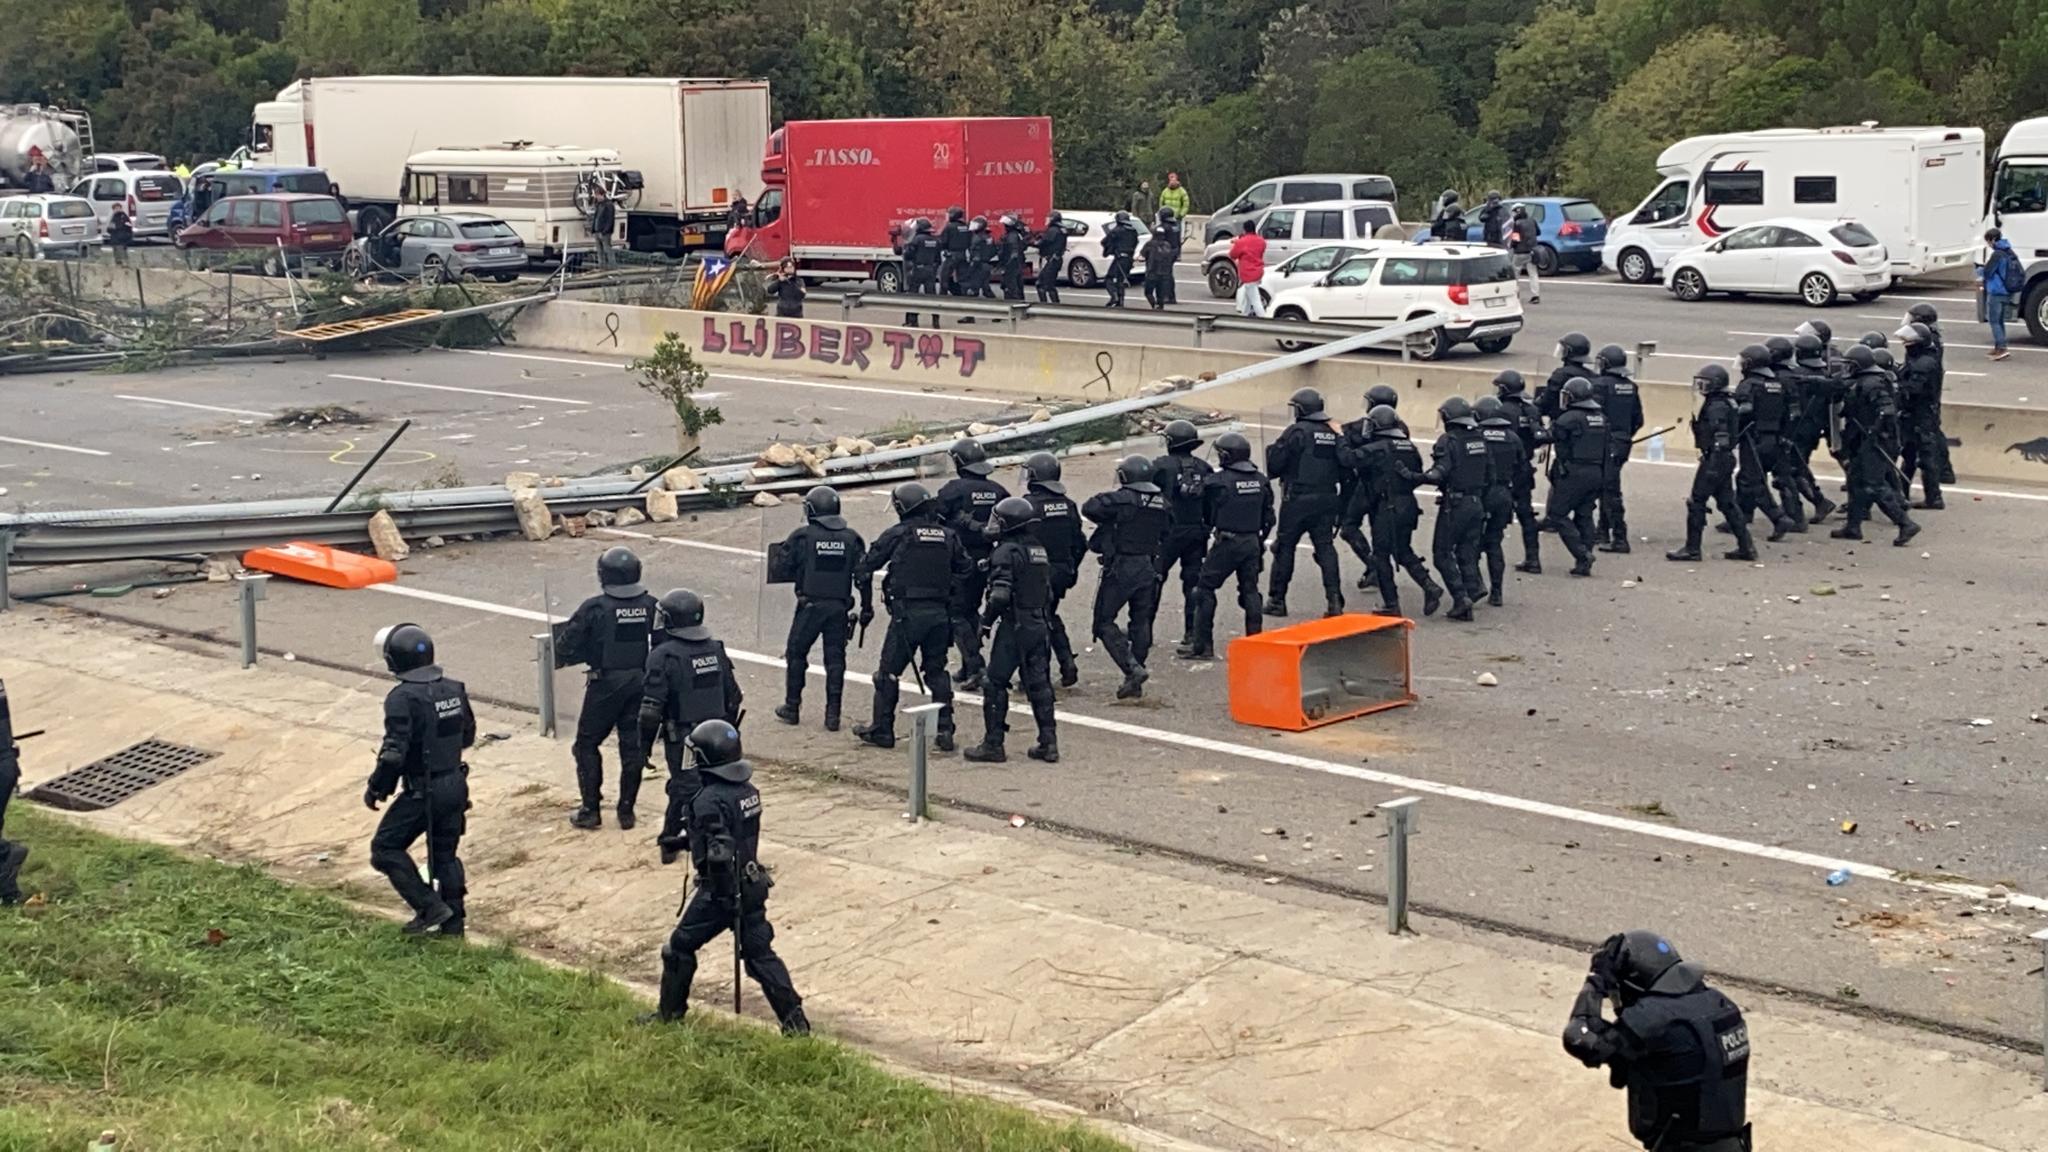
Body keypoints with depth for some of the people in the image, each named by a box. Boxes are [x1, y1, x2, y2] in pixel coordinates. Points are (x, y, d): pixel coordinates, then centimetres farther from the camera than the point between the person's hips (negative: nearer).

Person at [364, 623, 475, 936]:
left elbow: (394, 752, -21)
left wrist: (375, 789, -8)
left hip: (423, 792, -7)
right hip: (456, 785, 7)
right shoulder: (454, 690, 3)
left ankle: (429, 907, 2)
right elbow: (467, 736, 15)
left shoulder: (403, 698, -19)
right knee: (445, 854, 18)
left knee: (386, 847, 8)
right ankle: (452, 921, 22)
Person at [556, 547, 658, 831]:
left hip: (606, 685, -4)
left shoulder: (595, 608, -14)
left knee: (587, 745, 10)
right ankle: (626, 811, 15)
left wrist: (558, 660, 11)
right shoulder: (651, 606, -3)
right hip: (640, 684, 4)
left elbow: (567, 646, -9)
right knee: (633, 747, 12)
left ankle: (590, 810, 8)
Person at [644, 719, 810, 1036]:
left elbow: (719, 852, -29)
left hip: (721, 890, -7)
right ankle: (794, 1019, 4)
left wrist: (728, 896, -22)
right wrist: (680, 843, 24)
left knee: (680, 947, 13)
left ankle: (669, 1011, 26)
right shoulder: (747, 790, 5)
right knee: (759, 953, 11)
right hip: (753, 886, 7)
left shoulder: (710, 799, -22)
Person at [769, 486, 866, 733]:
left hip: (810, 606, -2)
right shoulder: (851, 538, 2)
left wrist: (781, 551, 16)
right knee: (835, 659, 7)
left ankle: (792, 707, 18)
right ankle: (833, 714, 5)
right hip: (839, 607, 3)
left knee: (796, 654, 13)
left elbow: (780, 568, -3)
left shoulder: (802, 536, -7)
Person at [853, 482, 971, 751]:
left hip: (908, 613, -4)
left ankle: (881, 730, 13)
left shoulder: (897, 534, -3)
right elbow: (966, 569, 16)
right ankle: (945, 731, 10)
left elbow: (865, 568, -1)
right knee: (937, 671, 15)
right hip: (940, 614, 4)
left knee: (889, 671, 8)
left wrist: (867, 606, 9)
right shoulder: (948, 536, 9)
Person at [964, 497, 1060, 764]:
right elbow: (1048, 591, 16)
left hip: (1014, 625, -8)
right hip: (1039, 624, 8)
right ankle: (1049, 743, 13)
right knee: (1038, 684, 12)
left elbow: (1000, 594, -22)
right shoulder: (1039, 549, 13)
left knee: (995, 684, 0)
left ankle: (993, 744, 2)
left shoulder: (1006, 551, -15)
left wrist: (986, 619, -9)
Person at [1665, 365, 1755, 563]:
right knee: (1728, 503, 13)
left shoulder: (1716, 407, -17)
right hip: (1725, 459, 10)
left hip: (1715, 459, -10)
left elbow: (1720, 438, -23)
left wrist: (1712, 468, -25)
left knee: (1696, 502, -3)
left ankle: (1692, 549, 0)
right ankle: (1746, 547, 16)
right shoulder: (1727, 403, 14)